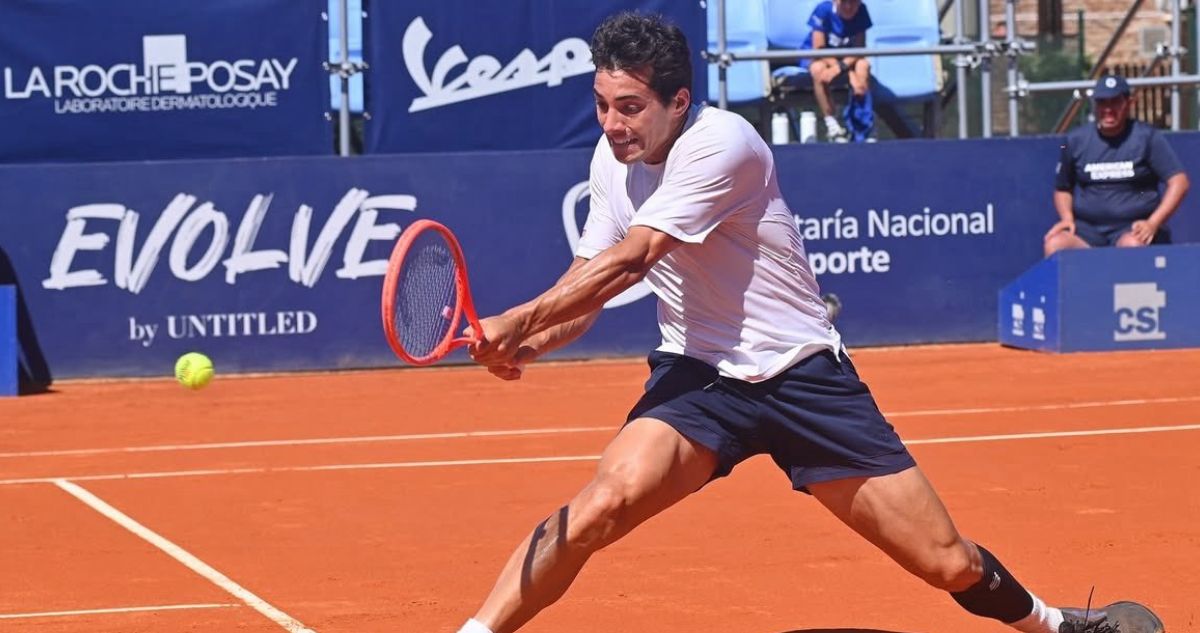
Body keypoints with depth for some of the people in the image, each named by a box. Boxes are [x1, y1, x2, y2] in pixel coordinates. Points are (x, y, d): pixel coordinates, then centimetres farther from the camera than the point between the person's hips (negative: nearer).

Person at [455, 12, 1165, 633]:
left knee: (951, 565, 0)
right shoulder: (613, 159, 0)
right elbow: (585, 283, 6)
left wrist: (517, 321, -33)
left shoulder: (719, 142, -21)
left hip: (803, 375, -4)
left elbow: (628, 262, -29)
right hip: (698, 377, 4)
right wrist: (527, 343, -15)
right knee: (608, 500, -28)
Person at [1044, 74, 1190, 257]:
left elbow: (1179, 182, -4)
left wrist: (1153, 223, -16)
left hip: (1133, 228, -3)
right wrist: (1067, 218, 0)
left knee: (1133, 246, -38)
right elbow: (1062, 189, 22)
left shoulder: (1147, 137, 1)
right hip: (1087, 227, 3)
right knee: (1054, 244, -28)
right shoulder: (1076, 140, 10)